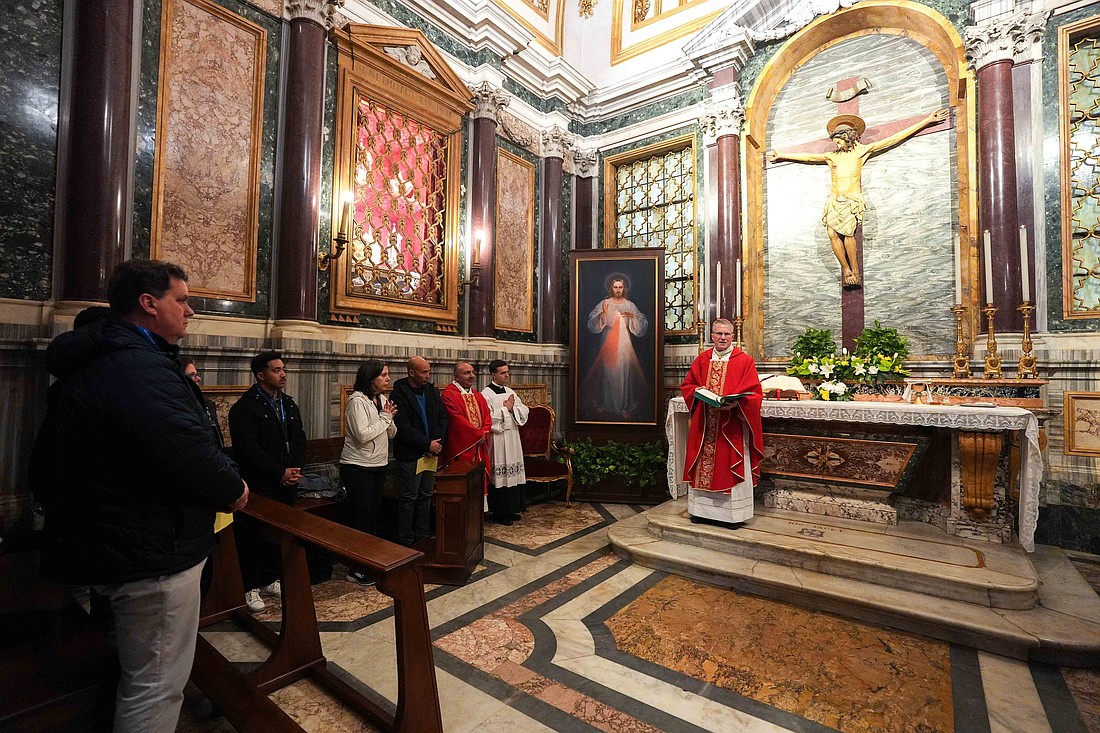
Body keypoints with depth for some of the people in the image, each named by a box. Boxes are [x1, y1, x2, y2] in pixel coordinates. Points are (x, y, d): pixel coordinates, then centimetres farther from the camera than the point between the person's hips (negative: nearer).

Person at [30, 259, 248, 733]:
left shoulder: (96, 361, 11)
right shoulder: (138, 366, -24)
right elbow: (189, 449, -35)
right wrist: (233, 489, -16)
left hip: (109, 544, 11)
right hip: (150, 552, -11)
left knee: (140, 673, 29)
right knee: (156, 685, 7)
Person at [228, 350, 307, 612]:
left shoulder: (289, 404, 12)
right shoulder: (245, 407, -11)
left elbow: (300, 440, 13)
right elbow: (248, 449, -18)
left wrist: (296, 469, -2)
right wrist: (280, 473, -17)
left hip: (287, 484, 7)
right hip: (259, 486, -6)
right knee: (254, 536, 5)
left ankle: (271, 580, 30)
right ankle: (251, 587, 19)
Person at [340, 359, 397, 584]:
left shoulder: (382, 399, 7)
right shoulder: (357, 401, -16)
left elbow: (391, 434, 10)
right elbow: (362, 435, -23)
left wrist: (389, 418, -9)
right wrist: (385, 418, -14)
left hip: (379, 465, 8)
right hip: (357, 466, -7)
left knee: (374, 514, 14)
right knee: (361, 516, -1)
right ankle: (357, 570, 12)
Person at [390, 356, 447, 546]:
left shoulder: (433, 391, 7)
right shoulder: (399, 394, -11)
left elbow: (443, 417, 7)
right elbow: (403, 428, -17)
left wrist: (436, 441, -8)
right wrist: (427, 444, -16)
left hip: (431, 452, 6)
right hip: (410, 455, -6)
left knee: (426, 495, 15)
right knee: (409, 498, 3)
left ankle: (422, 535, 27)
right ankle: (406, 541, 16)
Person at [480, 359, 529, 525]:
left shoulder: (510, 392, 13)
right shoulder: (486, 394, -9)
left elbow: (525, 411, 10)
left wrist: (513, 408, -9)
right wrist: (505, 409, -12)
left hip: (513, 438, 7)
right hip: (497, 441, -7)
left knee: (513, 473, 11)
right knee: (499, 475, -2)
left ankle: (511, 509, 23)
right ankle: (499, 512, 11)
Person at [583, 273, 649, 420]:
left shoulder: (630, 305, 4)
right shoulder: (603, 304, 1)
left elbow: (642, 326, -1)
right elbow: (593, 325, -7)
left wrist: (633, 316, -19)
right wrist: (603, 314, -23)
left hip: (624, 344, 1)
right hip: (608, 343, 0)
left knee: (624, 372, -1)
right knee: (606, 371, 2)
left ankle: (625, 407, 9)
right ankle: (603, 403, 16)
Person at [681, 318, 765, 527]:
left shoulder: (744, 361, -1)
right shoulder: (701, 359, 10)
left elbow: (755, 394, -5)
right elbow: (687, 385, 14)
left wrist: (736, 403, -22)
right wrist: (699, 392, -6)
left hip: (732, 426, -3)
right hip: (704, 425, 3)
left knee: (730, 467, 1)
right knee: (703, 465, 7)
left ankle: (732, 513, 14)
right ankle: (703, 509, 19)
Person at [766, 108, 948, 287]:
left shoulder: (861, 151, 10)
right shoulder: (832, 156, 19)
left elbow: (894, 139, 10)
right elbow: (808, 157, 24)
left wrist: (927, 121, 9)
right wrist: (781, 155, 27)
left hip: (852, 200, -3)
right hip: (834, 200, 3)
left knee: (847, 231, -26)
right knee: (832, 233, -20)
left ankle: (855, 271, -19)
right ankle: (846, 270, -11)